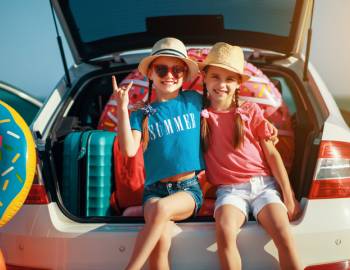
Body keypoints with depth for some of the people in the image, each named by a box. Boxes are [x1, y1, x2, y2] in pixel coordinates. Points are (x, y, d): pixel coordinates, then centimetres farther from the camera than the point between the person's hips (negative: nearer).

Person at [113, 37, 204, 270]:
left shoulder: (194, 101, 8)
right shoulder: (142, 115, 5)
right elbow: (129, 150, -9)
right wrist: (122, 109, -13)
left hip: (189, 189, 0)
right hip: (155, 189, 0)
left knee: (162, 208, -35)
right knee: (160, 242, -29)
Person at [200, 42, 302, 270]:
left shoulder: (250, 111, 7)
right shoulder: (200, 113, 8)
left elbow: (272, 154, 7)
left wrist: (289, 196, 3)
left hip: (264, 184, 1)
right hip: (229, 189, 0)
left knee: (284, 235, -25)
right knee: (225, 232, -33)